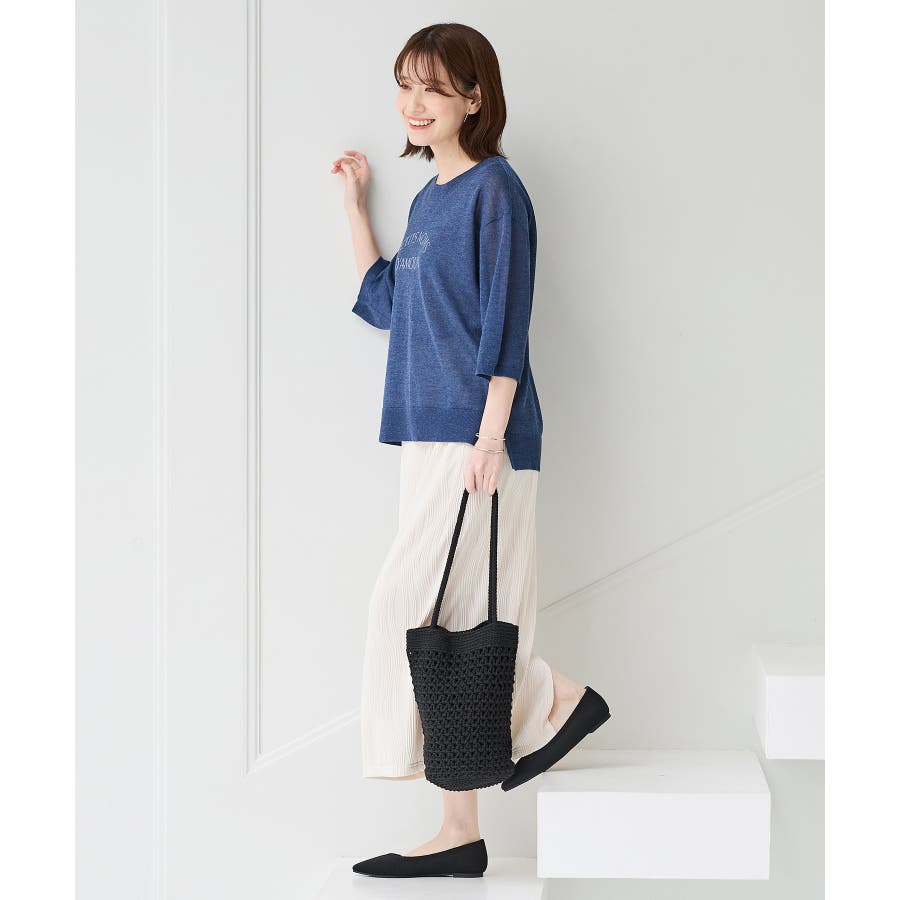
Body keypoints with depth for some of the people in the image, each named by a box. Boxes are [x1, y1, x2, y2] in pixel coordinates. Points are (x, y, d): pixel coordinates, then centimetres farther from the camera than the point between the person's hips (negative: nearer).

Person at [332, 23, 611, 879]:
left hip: (476, 435, -9)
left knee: (409, 605, -12)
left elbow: (505, 321, -13)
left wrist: (490, 437, -18)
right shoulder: (426, 200, 18)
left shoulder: (493, 188, -7)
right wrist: (355, 203, 24)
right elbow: (381, 303, 25)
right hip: (428, 437, 9)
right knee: (453, 622, 7)